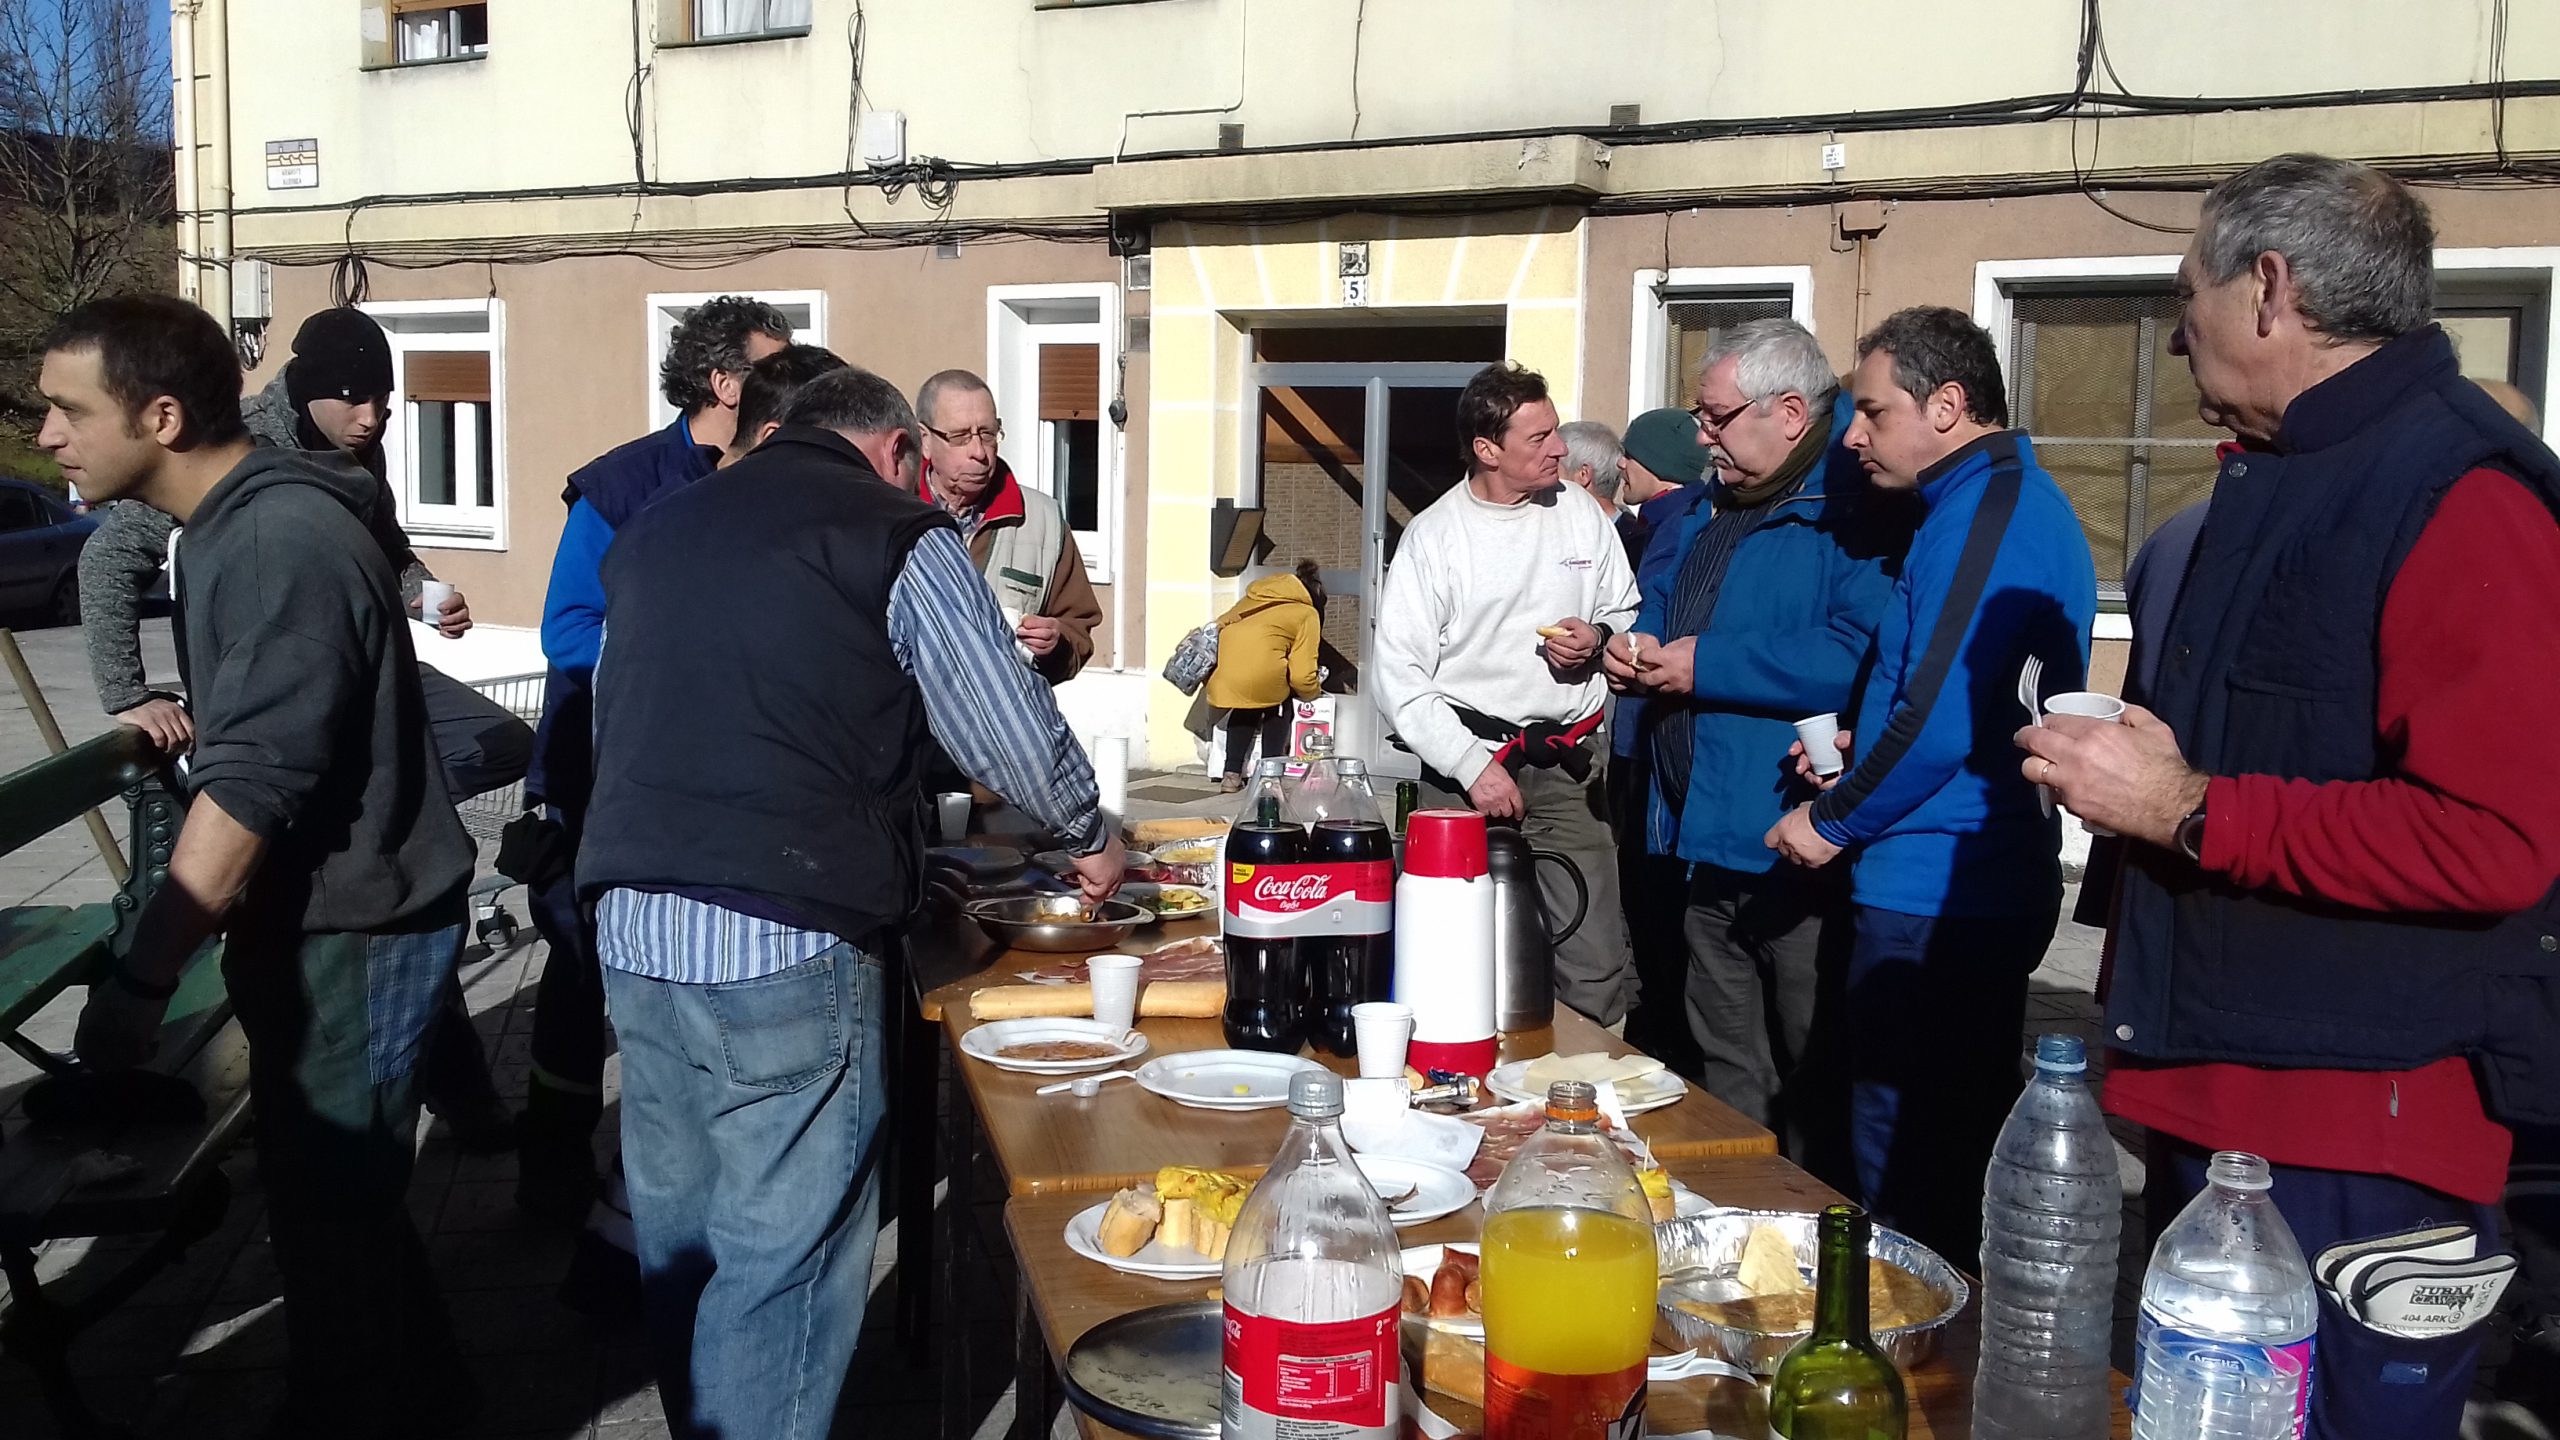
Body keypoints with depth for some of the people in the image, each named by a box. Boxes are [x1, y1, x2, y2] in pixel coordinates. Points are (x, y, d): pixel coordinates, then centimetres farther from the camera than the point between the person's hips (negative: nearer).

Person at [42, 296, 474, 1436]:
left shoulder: (281, 542, -22)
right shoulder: (237, 525, 10)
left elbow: (251, 786, -27)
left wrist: (141, 974, -27)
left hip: (352, 929, -10)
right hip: (314, 918, 10)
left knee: (328, 1208, 2)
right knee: (341, 1190, 20)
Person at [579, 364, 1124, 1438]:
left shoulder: (651, 532, 18)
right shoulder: (893, 532, -1)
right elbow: (1008, 731, -1)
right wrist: (1092, 837, 17)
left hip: (632, 928, 7)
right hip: (788, 944, -7)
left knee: (679, 1235, 18)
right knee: (784, 1261, 2)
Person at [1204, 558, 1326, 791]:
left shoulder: (1256, 596, 34)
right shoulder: (1307, 614, 17)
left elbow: (1221, 625, 30)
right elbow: (1301, 674, 10)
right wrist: (1311, 694, 33)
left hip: (1221, 674, 5)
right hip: (1261, 674, -5)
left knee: (1245, 707, 33)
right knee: (1278, 704, 26)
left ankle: (1232, 774, 23)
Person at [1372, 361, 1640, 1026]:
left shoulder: (1583, 517, 8)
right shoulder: (1434, 535, -3)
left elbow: (1628, 617, 19)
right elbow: (1398, 677, -6)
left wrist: (1599, 639, -4)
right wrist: (1472, 766, -13)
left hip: (1567, 769, 2)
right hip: (1466, 762, -2)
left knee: (1598, 975, -4)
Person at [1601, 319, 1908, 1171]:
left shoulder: (1854, 509, -16)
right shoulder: (1715, 510, 15)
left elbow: (1857, 655, -29)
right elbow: (1662, 601, 29)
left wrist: (1708, 667, -21)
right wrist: (1640, 647, 5)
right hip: (1710, 839, 10)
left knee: (1817, 1086, 3)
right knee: (1724, 1068, 20)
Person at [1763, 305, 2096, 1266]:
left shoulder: (1981, 513, -16)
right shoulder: (2022, 502, 17)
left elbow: (1943, 719, -23)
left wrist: (1834, 819, -9)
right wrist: (1861, 754, 11)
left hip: (1931, 895, -11)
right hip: (1987, 887, 11)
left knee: (1905, 1176, -1)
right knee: (1959, 1157, 19)